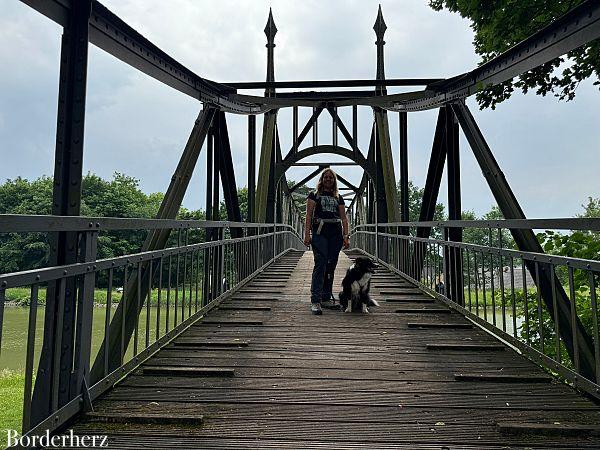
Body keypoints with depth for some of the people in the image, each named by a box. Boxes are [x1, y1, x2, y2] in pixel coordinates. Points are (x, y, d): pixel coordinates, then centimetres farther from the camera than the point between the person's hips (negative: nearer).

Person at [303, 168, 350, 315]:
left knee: (331, 267, 5)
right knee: (320, 265, -14)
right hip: (319, 233, -4)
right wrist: (307, 234, -8)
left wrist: (346, 236, 4)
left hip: (336, 234, 4)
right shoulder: (314, 195, 10)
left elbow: (344, 218, 15)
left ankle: (326, 298, 14)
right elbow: (309, 215, 2)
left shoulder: (338, 198, 19)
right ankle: (315, 301, -15)